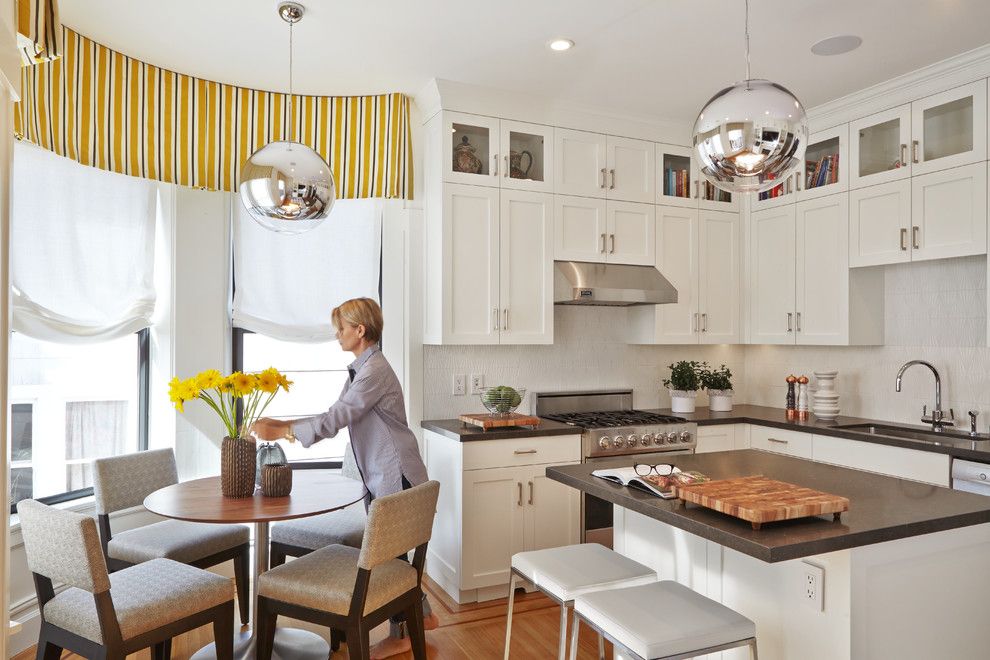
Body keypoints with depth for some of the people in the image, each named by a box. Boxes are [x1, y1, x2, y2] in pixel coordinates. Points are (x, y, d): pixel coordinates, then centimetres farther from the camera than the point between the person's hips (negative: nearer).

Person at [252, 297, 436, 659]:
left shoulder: (375, 370, -20)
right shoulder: (359, 369, 11)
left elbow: (336, 419, -24)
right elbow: (336, 416, 11)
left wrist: (280, 432, -19)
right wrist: (284, 424, 3)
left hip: (397, 476, -9)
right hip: (380, 476, 9)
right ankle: (422, 614, 35)